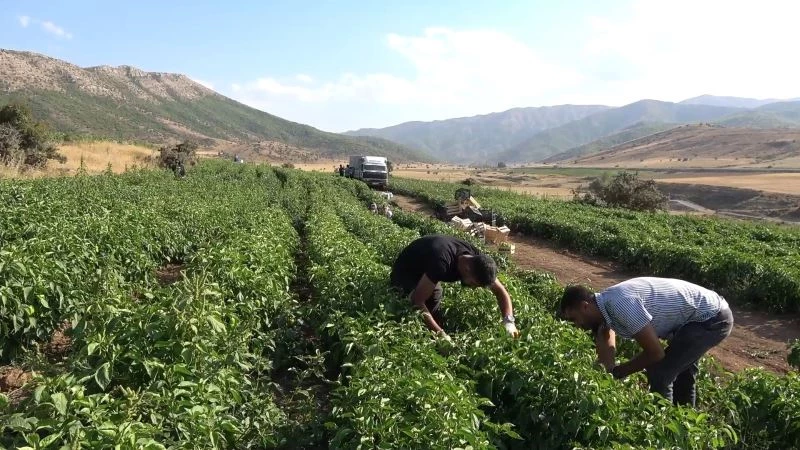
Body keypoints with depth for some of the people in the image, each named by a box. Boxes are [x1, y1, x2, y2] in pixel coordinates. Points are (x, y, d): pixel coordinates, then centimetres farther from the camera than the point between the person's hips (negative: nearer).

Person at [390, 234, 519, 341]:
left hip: (427, 273, 6)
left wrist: (509, 322, -27)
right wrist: (441, 333, -43)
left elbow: (501, 291, -11)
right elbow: (417, 300, -40)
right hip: (406, 272, -6)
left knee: (437, 320, -2)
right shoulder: (441, 264, -43)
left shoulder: (477, 259, -21)